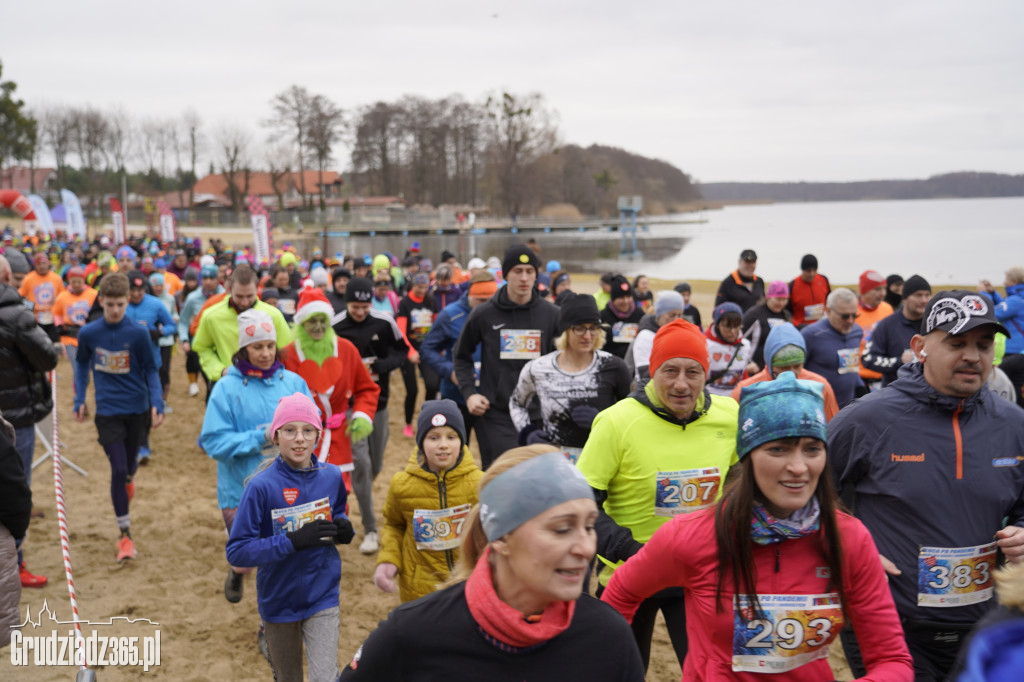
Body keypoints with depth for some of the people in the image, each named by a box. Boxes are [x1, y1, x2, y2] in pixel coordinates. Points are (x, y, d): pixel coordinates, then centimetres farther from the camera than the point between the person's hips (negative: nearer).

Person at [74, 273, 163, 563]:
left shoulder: (138, 333, -11)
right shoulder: (88, 333, -7)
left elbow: (151, 369, -3)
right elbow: (82, 364, 11)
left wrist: (157, 403, -13)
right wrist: (79, 400, 7)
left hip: (137, 409, 1)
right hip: (107, 411, -1)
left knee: (130, 464, 17)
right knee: (118, 469, -7)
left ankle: (129, 479, 57)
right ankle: (125, 535, 4)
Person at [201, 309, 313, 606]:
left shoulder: (293, 382, 3)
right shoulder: (227, 388, -6)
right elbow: (213, 441, -11)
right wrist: (259, 439, -19)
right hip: (242, 491, -2)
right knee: (247, 558, 5)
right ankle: (237, 571, 44)